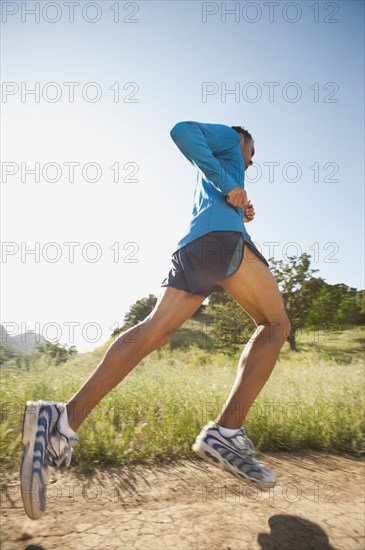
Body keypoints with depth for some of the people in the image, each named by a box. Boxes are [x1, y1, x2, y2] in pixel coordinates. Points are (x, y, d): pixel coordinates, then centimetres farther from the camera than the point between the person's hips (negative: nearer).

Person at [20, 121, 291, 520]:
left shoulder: (211, 174, 43)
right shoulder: (226, 137, 20)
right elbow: (182, 130, 0)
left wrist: (240, 215, 28)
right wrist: (228, 186, -7)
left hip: (190, 246, 8)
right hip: (222, 235, -7)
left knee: (154, 331, -12)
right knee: (276, 325, -2)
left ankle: (66, 419, -30)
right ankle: (226, 431, -20)